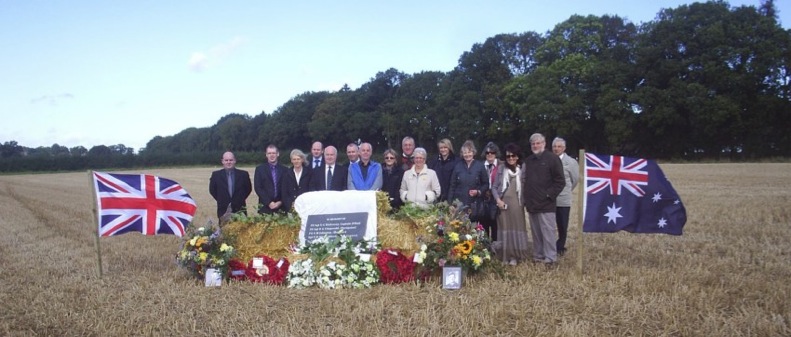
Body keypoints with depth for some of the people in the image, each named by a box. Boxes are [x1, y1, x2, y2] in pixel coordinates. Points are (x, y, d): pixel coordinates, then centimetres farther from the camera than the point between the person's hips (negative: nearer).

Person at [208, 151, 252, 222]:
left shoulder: (243, 174, 2)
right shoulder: (216, 175, 3)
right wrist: (221, 200, 7)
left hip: (240, 209, 0)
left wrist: (241, 199, 5)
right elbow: (212, 190, 10)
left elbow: (248, 188, 10)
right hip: (223, 210, 0)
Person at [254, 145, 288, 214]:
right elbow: (258, 188, -1)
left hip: (281, 207, 1)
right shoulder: (260, 169, 6)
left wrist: (280, 202, -7)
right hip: (265, 207, -1)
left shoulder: (284, 170, 10)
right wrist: (269, 202, -9)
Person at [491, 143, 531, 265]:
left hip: (517, 204, 0)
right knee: (504, 228, 3)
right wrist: (498, 200, -6)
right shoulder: (501, 168, 4)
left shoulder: (522, 169, 1)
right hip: (503, 203, 1)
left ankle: (515, 256, 9)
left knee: (517, 228, 2)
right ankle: (505, 256, 11)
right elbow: (494, 187, 6)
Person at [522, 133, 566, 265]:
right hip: (531, 203, 6)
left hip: (545, 203, -6)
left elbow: (560, 181, -7)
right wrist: (525, 198, 11)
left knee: (548, 231, -6)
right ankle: (538, 255, 20)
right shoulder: (528, 160, 16)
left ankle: (550, 258, 0)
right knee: (536, 232, 12)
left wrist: (549, 195, -12)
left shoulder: (552, 158, -4)